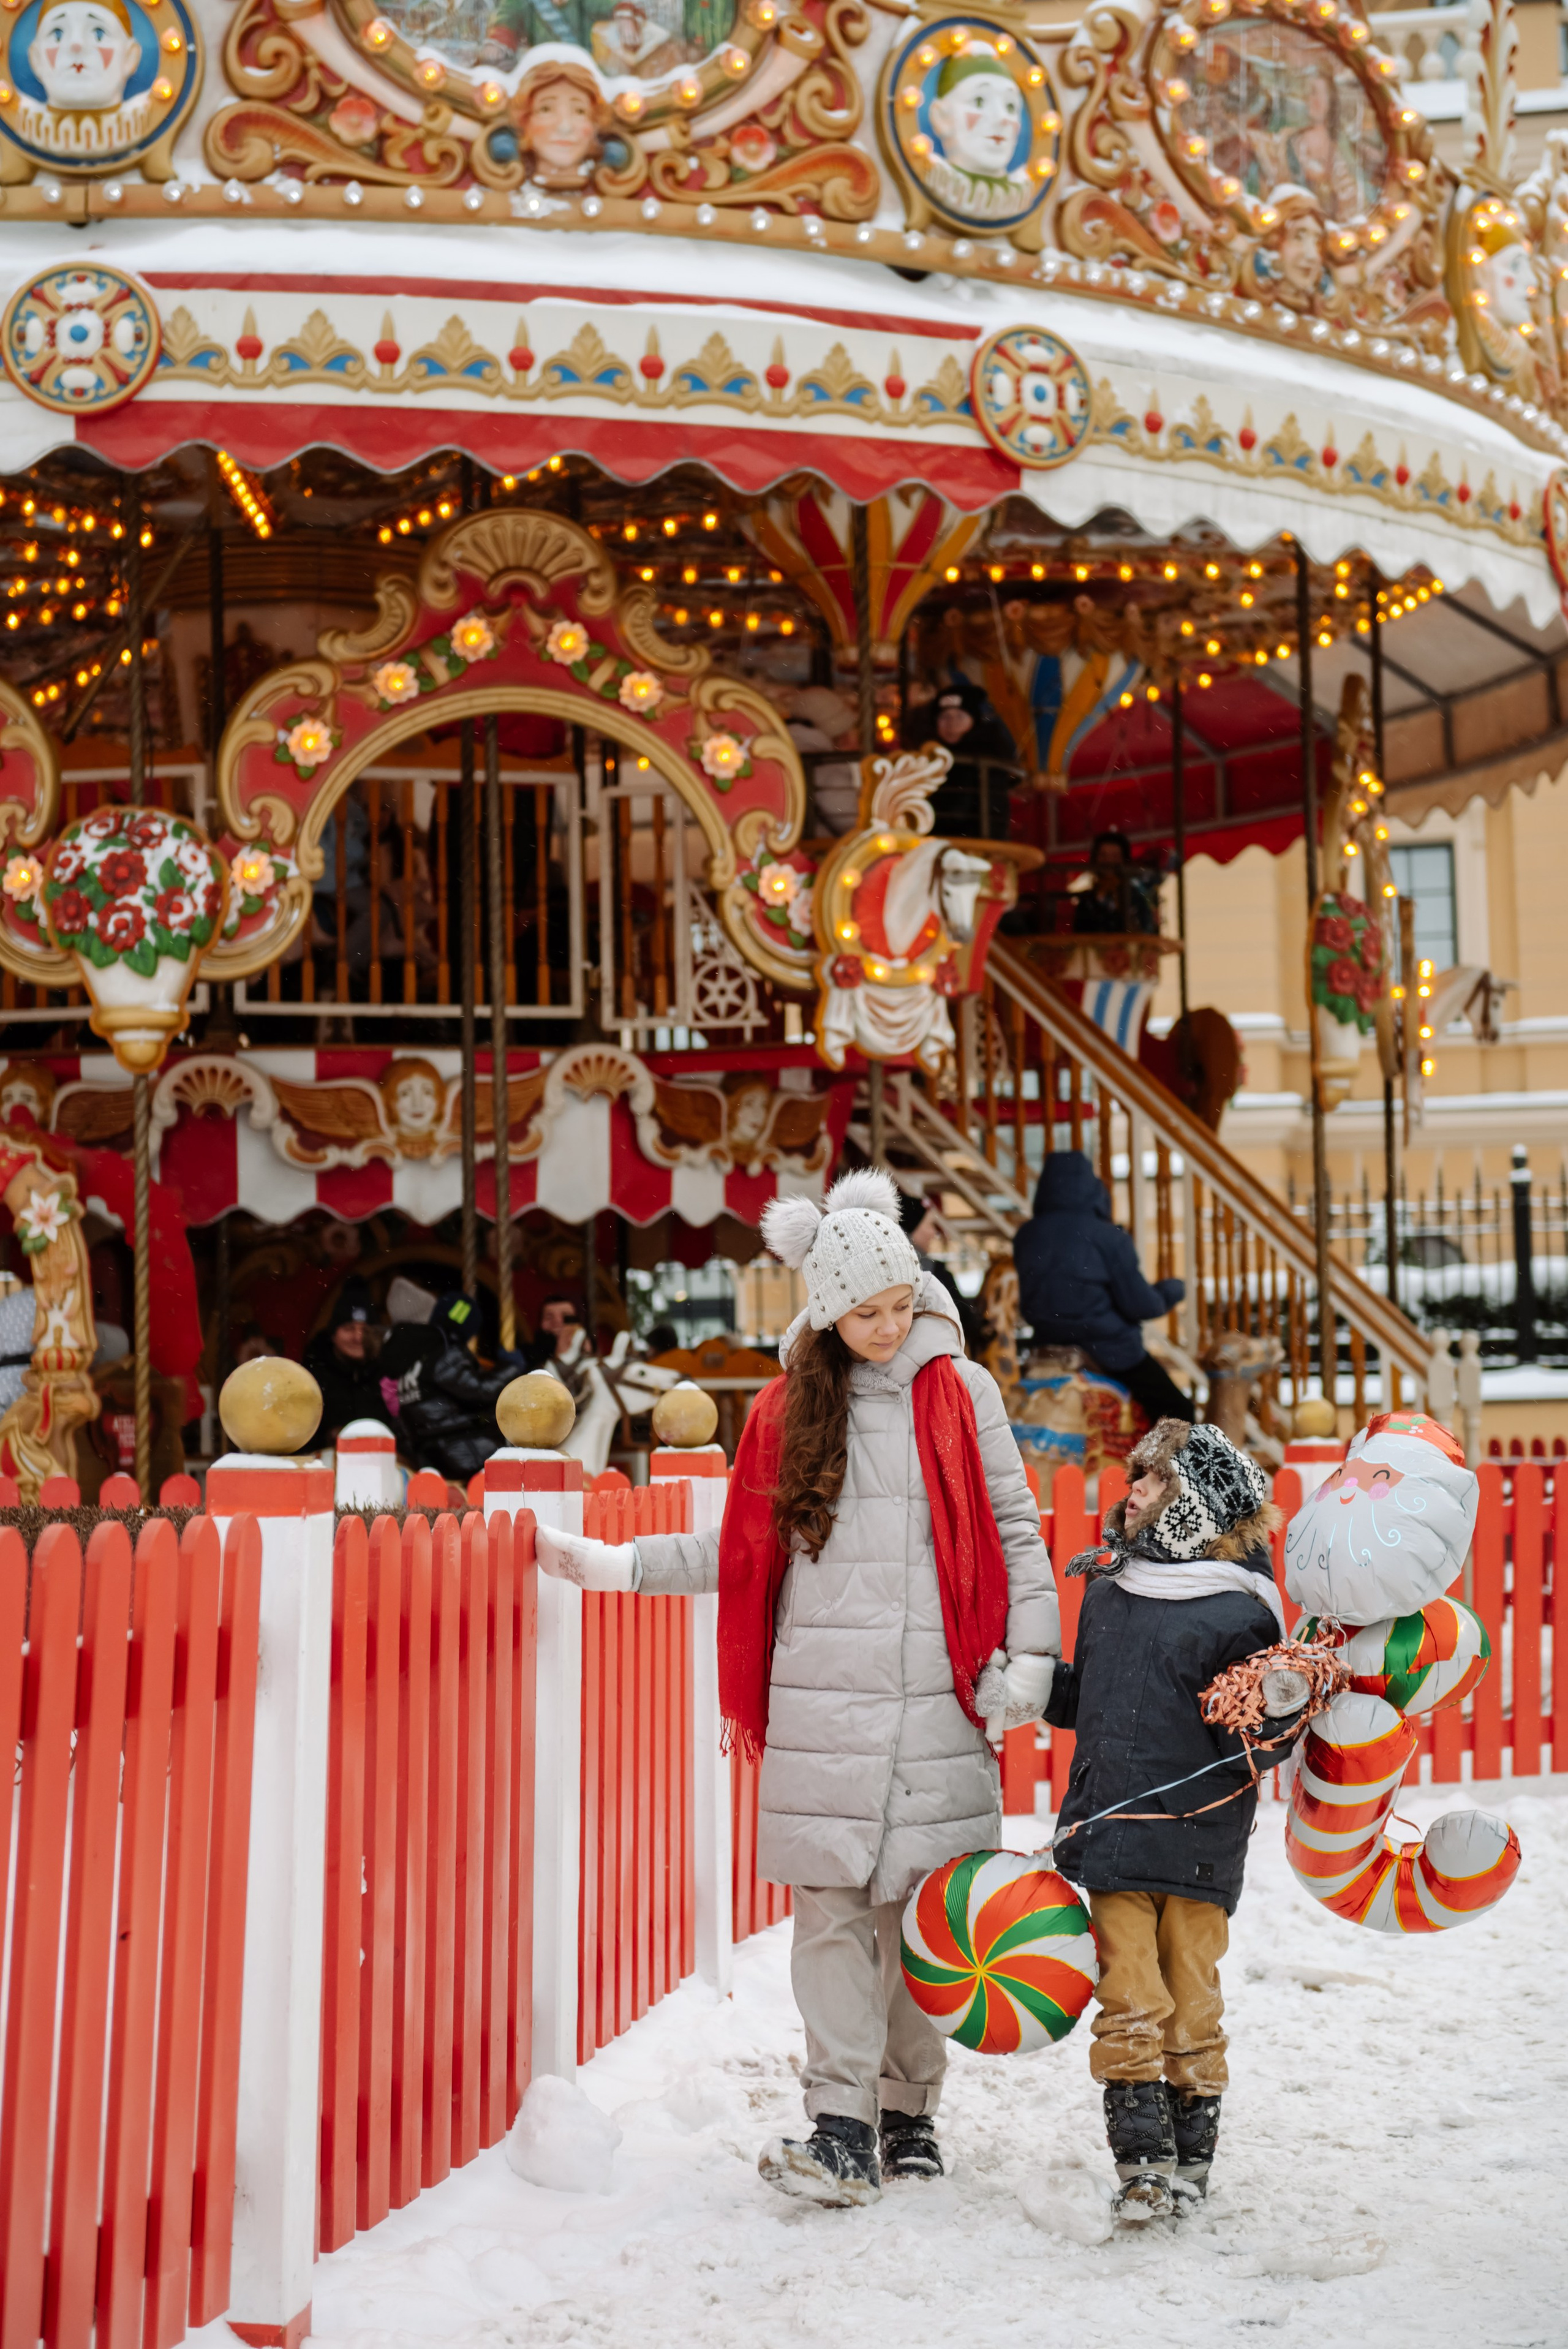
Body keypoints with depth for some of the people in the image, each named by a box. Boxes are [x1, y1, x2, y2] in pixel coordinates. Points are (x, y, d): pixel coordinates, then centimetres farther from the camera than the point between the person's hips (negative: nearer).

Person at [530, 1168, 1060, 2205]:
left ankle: (909, 2112, 18)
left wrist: (1028, 1660, 0)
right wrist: (613, 1562, 5)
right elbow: (746, 1549, 12)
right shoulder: (791, 1408, 10)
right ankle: (842, 2125, 2)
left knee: (922, 1905, 4)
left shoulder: (962, 1392, 6)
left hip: (938, 1698, -1)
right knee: (832, 1905, -3)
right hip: (824, 1700, 1)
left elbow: (1015, 1530, 8)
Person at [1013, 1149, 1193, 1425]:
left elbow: (1025, 1302, 8)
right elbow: (1141, 1306, -14)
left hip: (1049, 1347, 6)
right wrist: (1173, 1289, 5)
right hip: (1111, 1350, -6)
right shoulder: (1109, 1238, -17)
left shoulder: (1025, 1236, -2)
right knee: (1178, 1411, 8)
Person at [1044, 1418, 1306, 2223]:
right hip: (1112, 1836, 4)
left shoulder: (1237, 1614, -10)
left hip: (1196, 1844, -4)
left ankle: (1191, 2154, 23)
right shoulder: (1108, 1588, 9)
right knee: (1128, 2000, 1)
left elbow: (1244, 1747, -9)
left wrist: (1278, 1715, -28)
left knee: (1191, 2001, 7)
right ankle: (1143, 2163, 8)